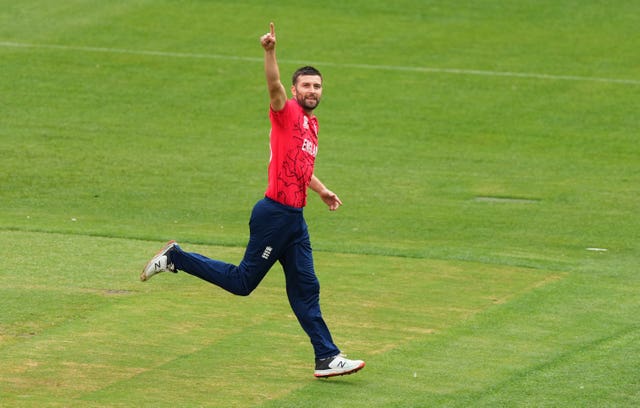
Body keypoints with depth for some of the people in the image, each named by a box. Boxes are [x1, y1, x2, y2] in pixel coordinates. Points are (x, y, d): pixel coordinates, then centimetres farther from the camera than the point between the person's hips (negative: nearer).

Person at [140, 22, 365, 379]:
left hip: (295, 219, 8)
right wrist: (270, 52, -44)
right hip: (275, 213, -8)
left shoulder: (312, 125, 18)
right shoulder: (287, 114, -7)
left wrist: (323, 191, 28)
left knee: (305, 289, 8)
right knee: (242, 282, -2)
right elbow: (274, 86, -28)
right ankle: (175, 258, 12)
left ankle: (327, 358, 7)